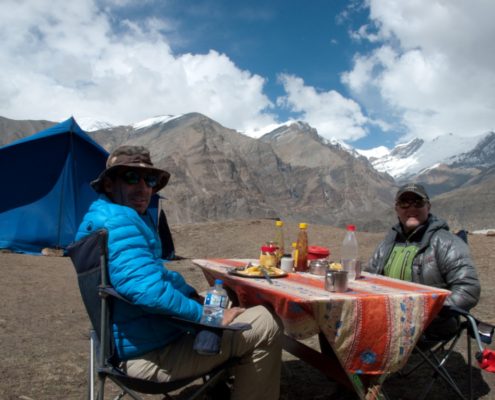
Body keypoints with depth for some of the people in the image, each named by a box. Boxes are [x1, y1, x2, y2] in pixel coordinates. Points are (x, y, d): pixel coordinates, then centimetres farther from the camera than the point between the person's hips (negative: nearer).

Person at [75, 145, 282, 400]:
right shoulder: (116, 221, -23)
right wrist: (207, 315, -20)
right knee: (266, 324, -7)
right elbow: (150, 290, -33)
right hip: (149, 353, -11)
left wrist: (196, 297, 8)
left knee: (223, 301, 28)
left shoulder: (132, 216, 10)